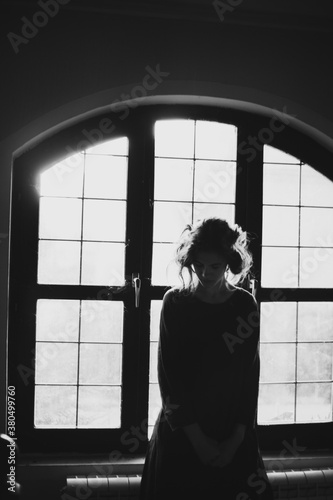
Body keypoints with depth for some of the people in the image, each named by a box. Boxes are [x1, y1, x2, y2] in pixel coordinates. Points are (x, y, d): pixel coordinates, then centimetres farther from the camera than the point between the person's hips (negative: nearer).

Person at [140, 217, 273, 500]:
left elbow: (251, 374, -2)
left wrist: (236, 439, -8)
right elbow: (169, 375, -8)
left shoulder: (245, 305, -2)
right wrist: (197, 438, -12)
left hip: (234, 437, 1)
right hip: (181, 434, -1)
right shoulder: (175, 303, -6)